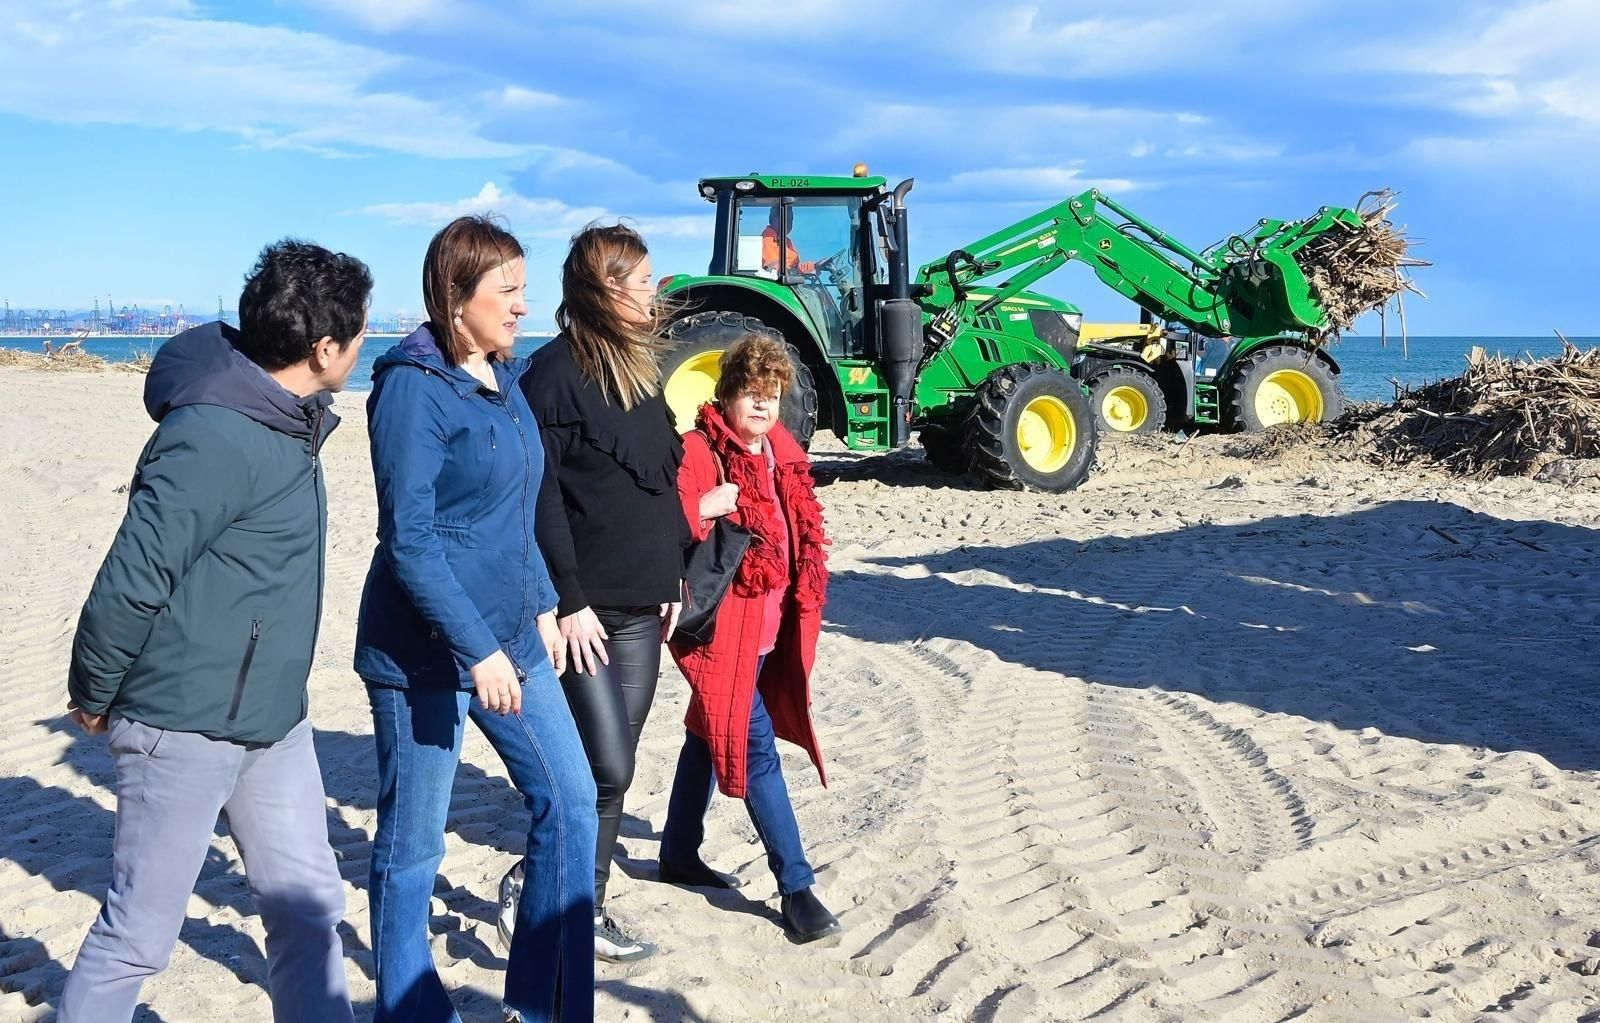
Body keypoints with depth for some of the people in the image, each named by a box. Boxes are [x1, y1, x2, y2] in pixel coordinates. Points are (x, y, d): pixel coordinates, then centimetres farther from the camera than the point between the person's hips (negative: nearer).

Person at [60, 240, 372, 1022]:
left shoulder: (285, 421, 6)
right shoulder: (215, 438, -24)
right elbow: (129, 581, -22)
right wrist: (94, 696, -9)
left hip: (271, 720, 9)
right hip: (186, 726, -9)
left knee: (307, 903, 14)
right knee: (139, 933, 4)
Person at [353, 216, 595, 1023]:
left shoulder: (503, 379, 10)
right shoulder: (413, 386, -14)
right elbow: (409, 539, -19)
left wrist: (541, 606, 14)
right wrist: (478, 650, -22)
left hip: (510, 638, 8)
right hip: (426, 652, -8)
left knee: (570, 806, 8)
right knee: (412, 846, 6)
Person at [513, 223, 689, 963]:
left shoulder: (639, 367, 13)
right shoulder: (556, 373, -11)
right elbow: (540, 499, -15)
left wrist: (674, 574, 13)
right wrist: (569, 601, -16)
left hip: (641, 606, 8)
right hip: (586, 608, -8)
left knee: (614, 769, 10)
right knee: (605, 768, -7)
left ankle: (586, 908, 21)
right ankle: (530, 886, 14)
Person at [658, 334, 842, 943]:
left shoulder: (781, 454, 11)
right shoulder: (699, 450, -13)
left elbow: (803, 533, 20)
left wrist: (803, 607, 15)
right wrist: (705, 506, -35)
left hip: (770, 628, 8)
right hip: (726, 629, -8)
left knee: (712, 735, 19)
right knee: (757, 747, -6)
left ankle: (679, 854, 35)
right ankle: (795, 886, 1)